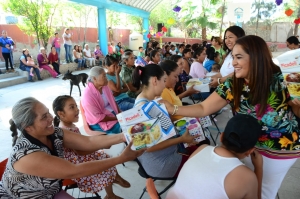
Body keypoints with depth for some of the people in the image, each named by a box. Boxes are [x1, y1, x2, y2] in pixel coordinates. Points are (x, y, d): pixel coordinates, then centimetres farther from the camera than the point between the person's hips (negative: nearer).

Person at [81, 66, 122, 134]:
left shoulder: (104, 86, 1)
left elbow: (113, 101, 13)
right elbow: (98, 117, -21)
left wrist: (120, 112, -4)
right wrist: (116, 118, -19)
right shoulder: (88, 95, -22)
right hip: (99, 122, -8)